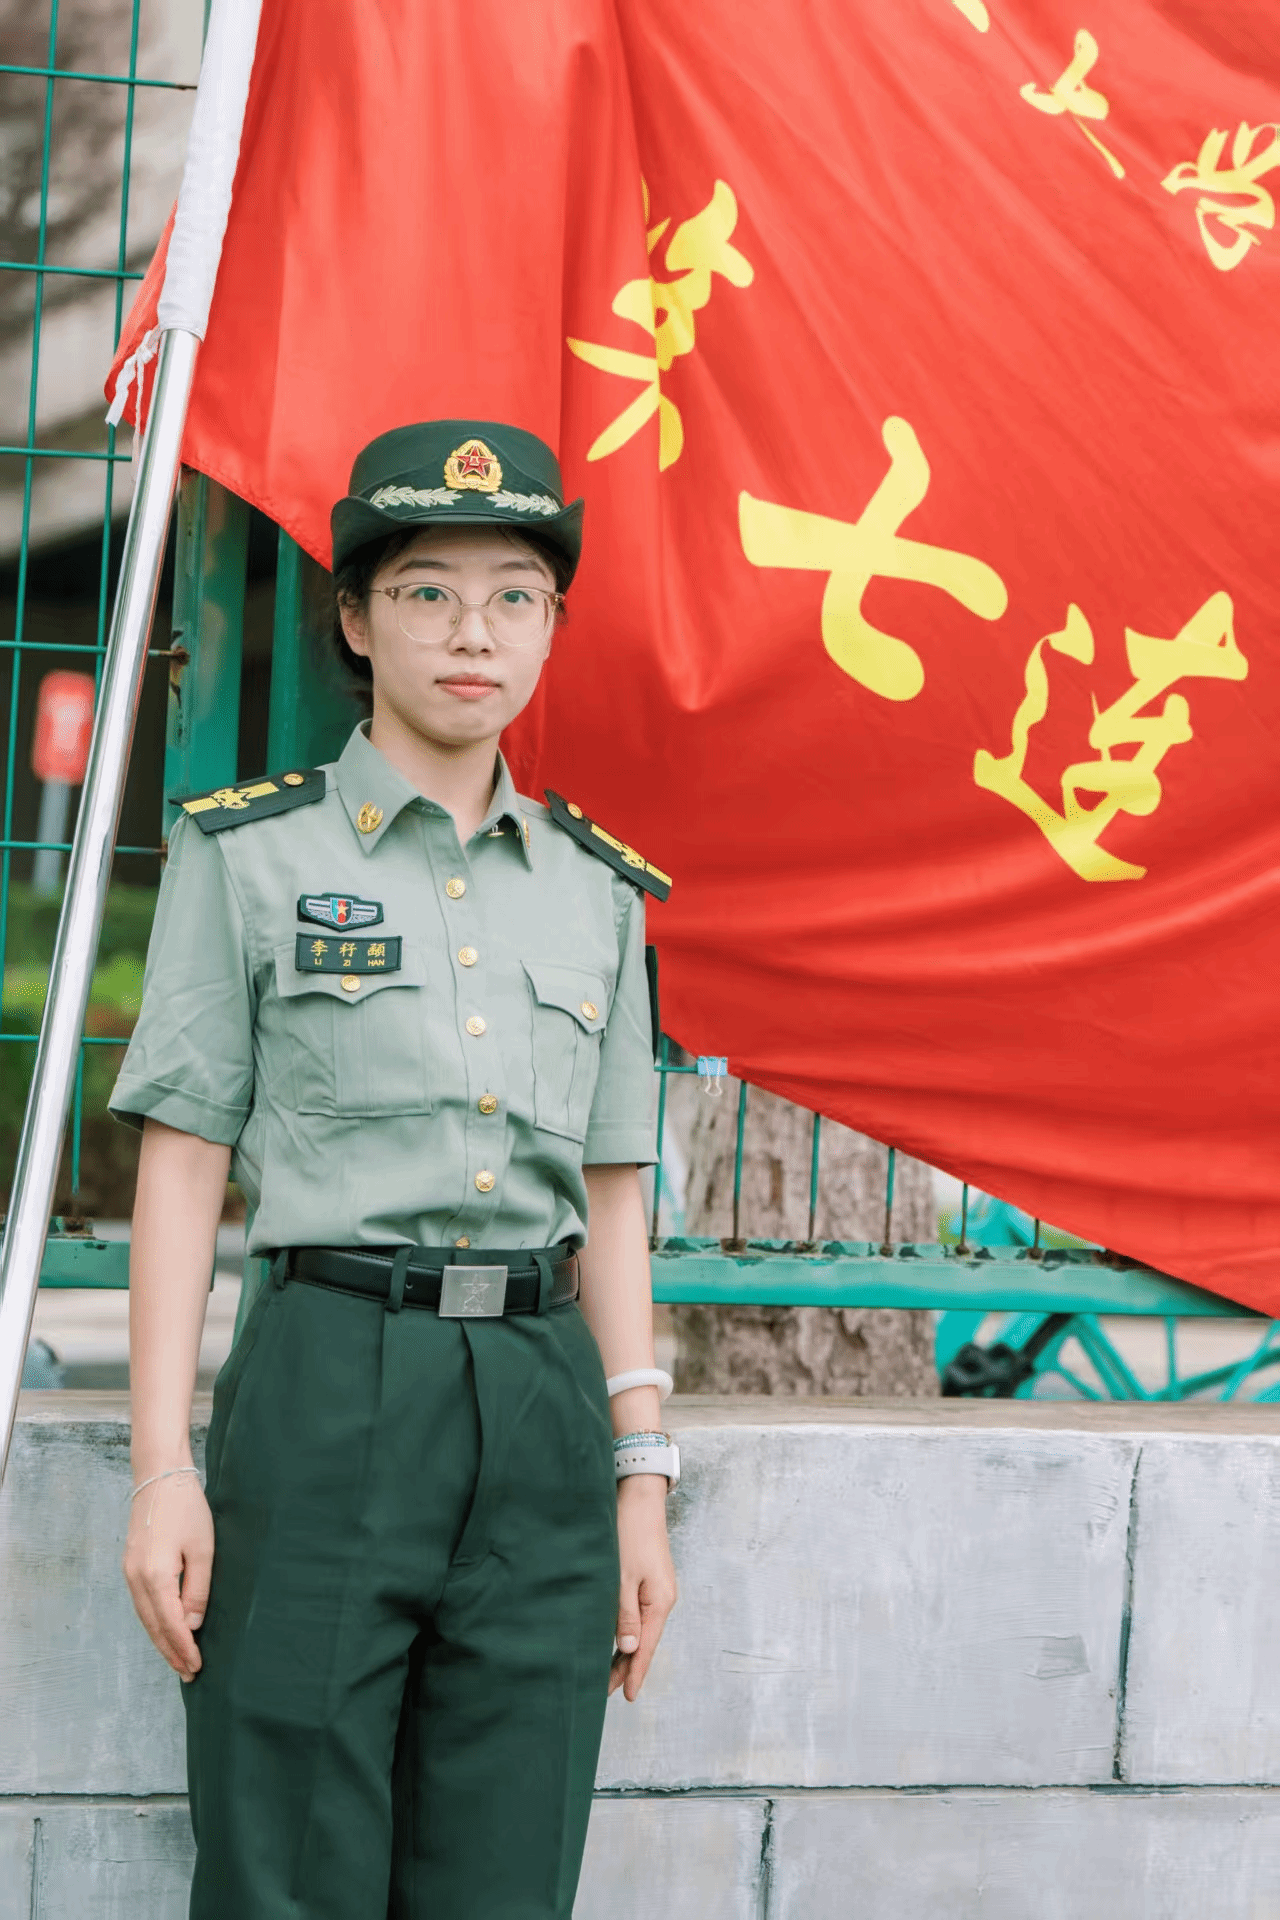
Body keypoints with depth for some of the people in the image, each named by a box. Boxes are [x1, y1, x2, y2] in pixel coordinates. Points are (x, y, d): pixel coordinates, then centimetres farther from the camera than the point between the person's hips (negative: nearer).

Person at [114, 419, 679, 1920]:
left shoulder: (598, 889, 14)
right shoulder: (248, 854, 3)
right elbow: (181, 1171, 1)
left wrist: (642, 1477, 11)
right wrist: (162, 1467, -7)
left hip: (544, 1402, 4)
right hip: (332, 1387, -3)